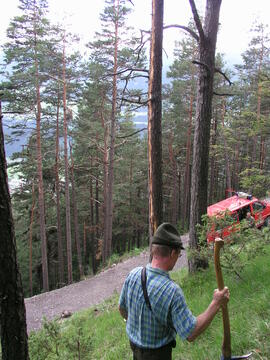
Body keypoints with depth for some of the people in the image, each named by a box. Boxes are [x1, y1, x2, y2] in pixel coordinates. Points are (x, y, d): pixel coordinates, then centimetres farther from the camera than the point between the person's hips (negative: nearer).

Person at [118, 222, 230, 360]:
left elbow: (122, 308, -1)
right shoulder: (172, 291, -34)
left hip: (134, 343, 5)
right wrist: (216, 304, -21)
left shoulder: (133, 274, -17)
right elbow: (190, 334, -26)